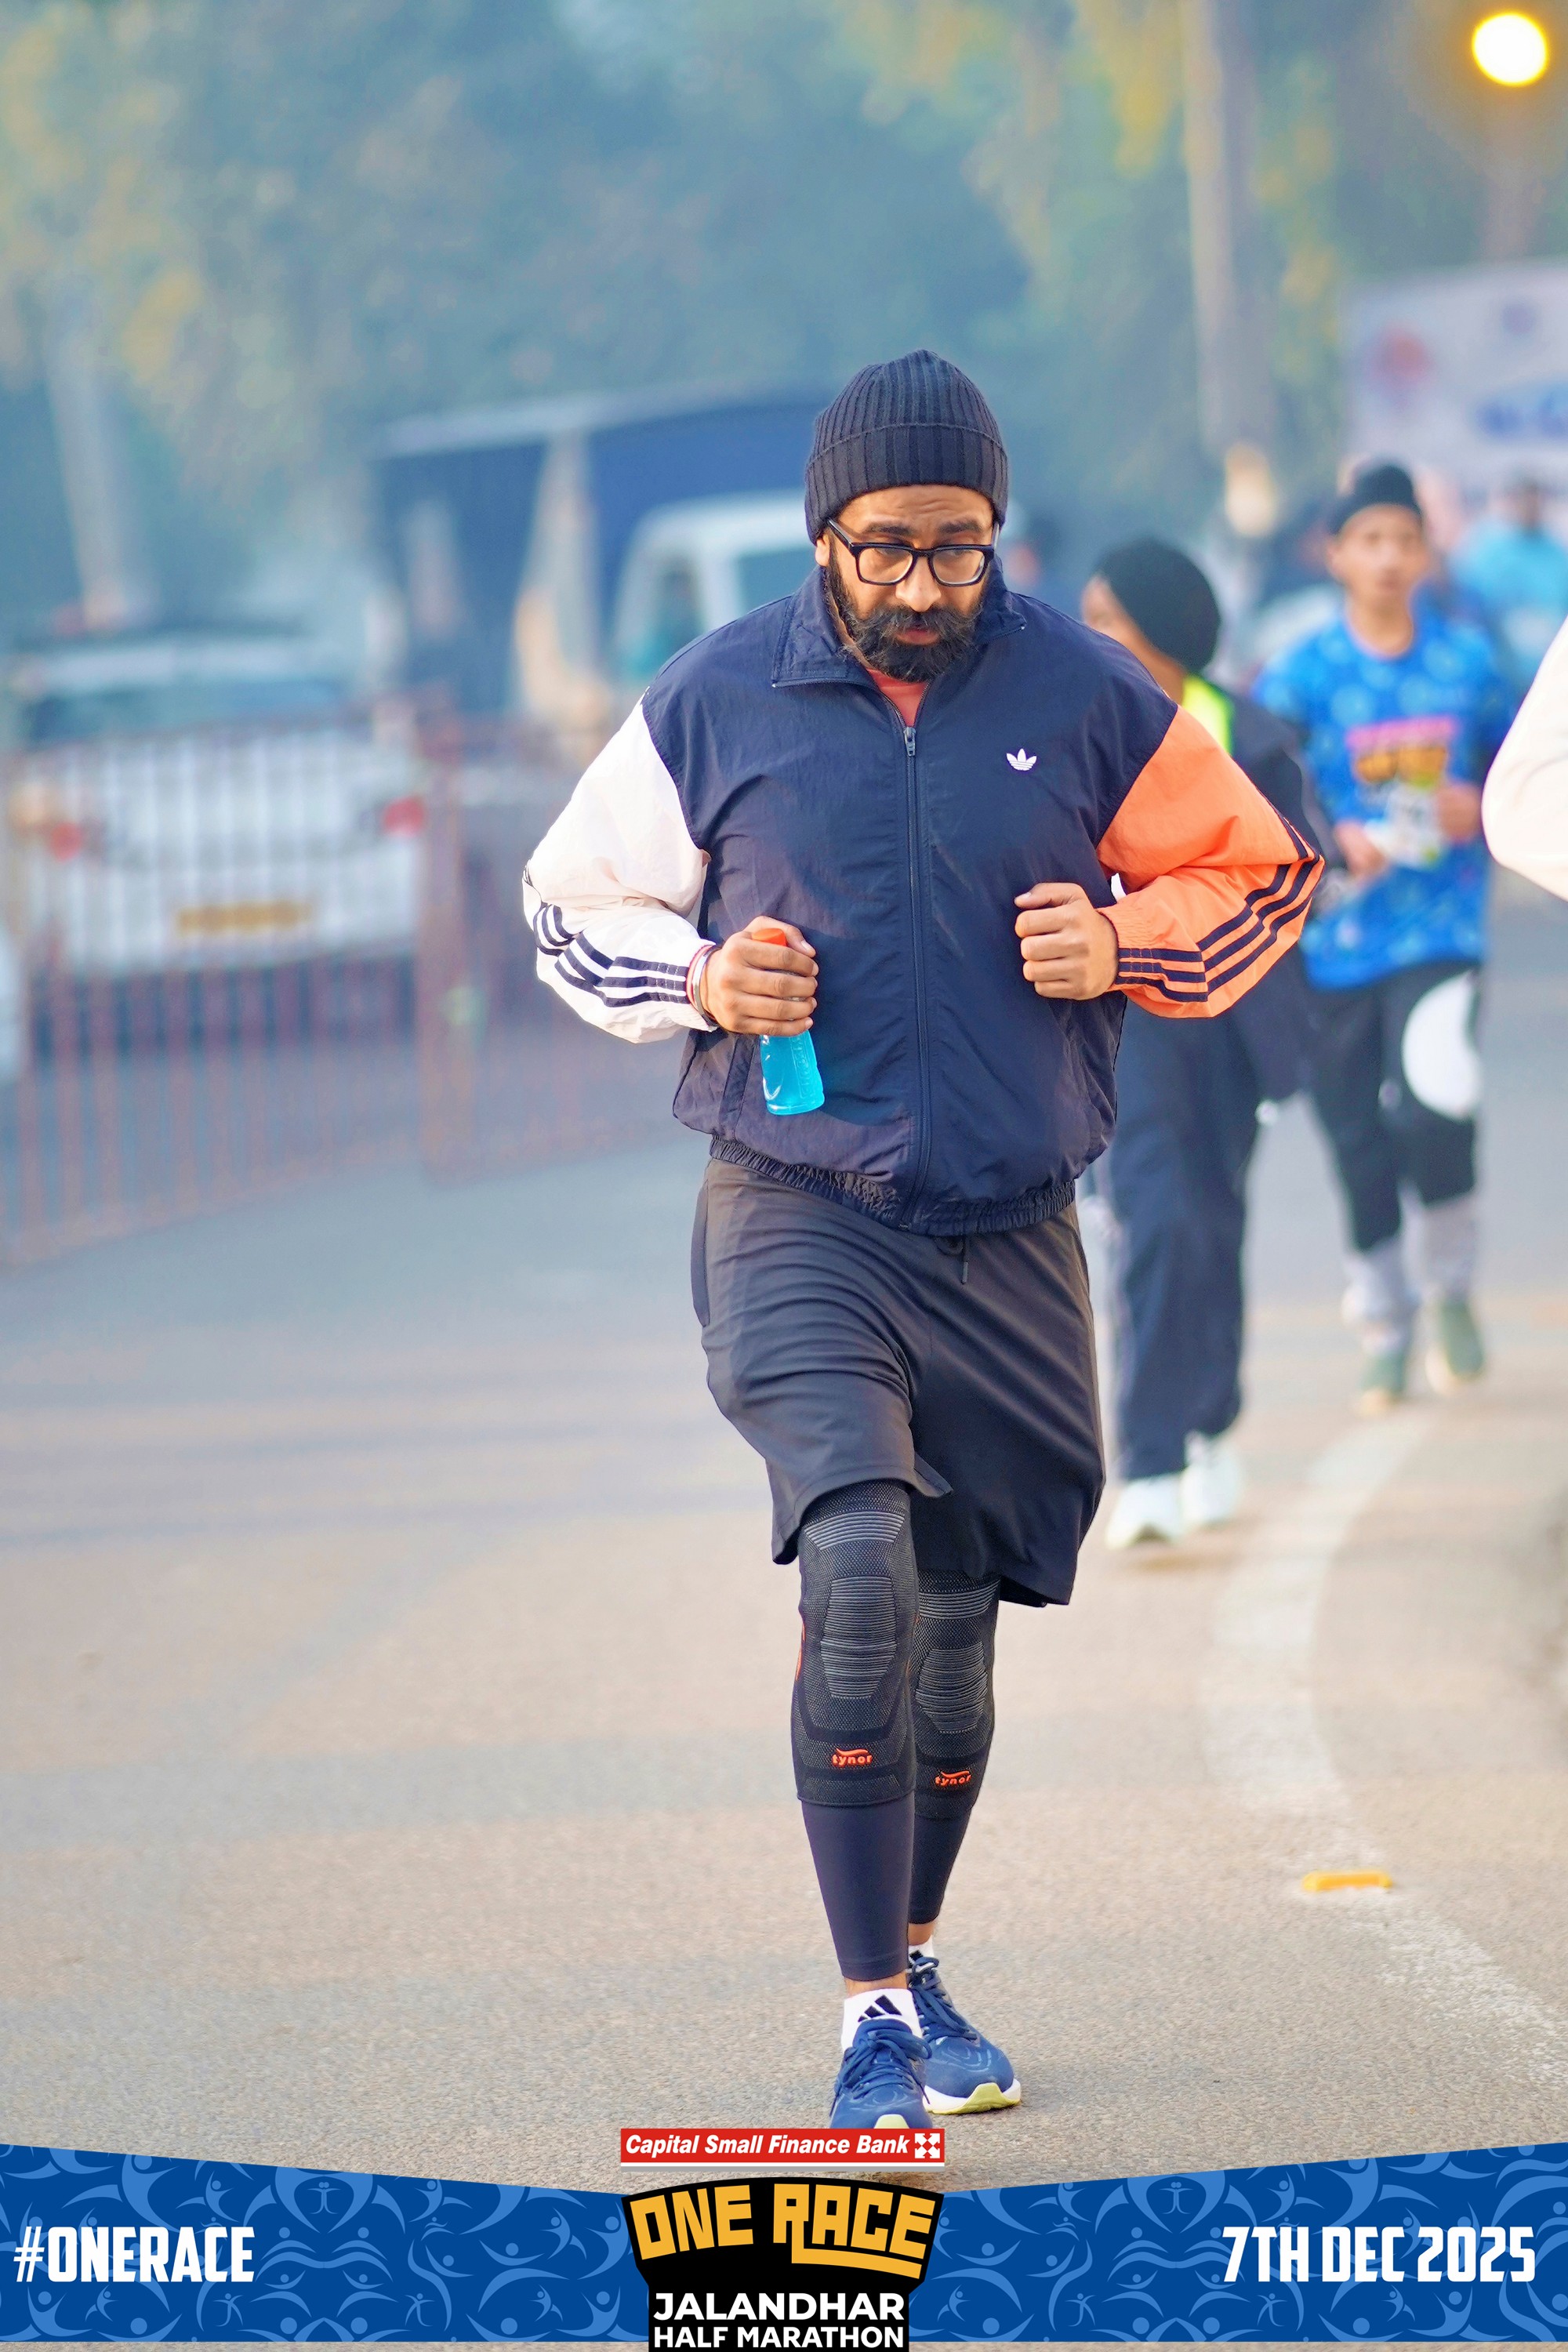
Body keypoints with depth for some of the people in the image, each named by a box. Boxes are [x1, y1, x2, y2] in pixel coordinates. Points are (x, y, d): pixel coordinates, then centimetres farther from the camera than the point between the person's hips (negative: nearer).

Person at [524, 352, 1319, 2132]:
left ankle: (915, 1965, 34)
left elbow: (1261, 875, 12)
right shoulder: (714, 706, -1)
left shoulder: (1085, 700, 1)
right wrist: (703, 978, -8)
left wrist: (1125, 945, -8)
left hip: (1009, 1238, 2)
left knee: (953, 1628, 11)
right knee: (856, 1566, -22)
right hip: (797, 1221, -2)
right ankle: (874, 2016, -18)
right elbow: (573, 903, 11)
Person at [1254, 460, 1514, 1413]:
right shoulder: (1301, 677, -1)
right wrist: (1332, 842, -19)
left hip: (1441, 930, -1)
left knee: (1431, 1106, -20)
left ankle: (1452, 1290, 3)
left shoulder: (1467, 663, 4)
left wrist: (1481, 810, -7)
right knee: (1358, 1144, 5)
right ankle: (1384, 1328, 22)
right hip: (1336, 941, 1)